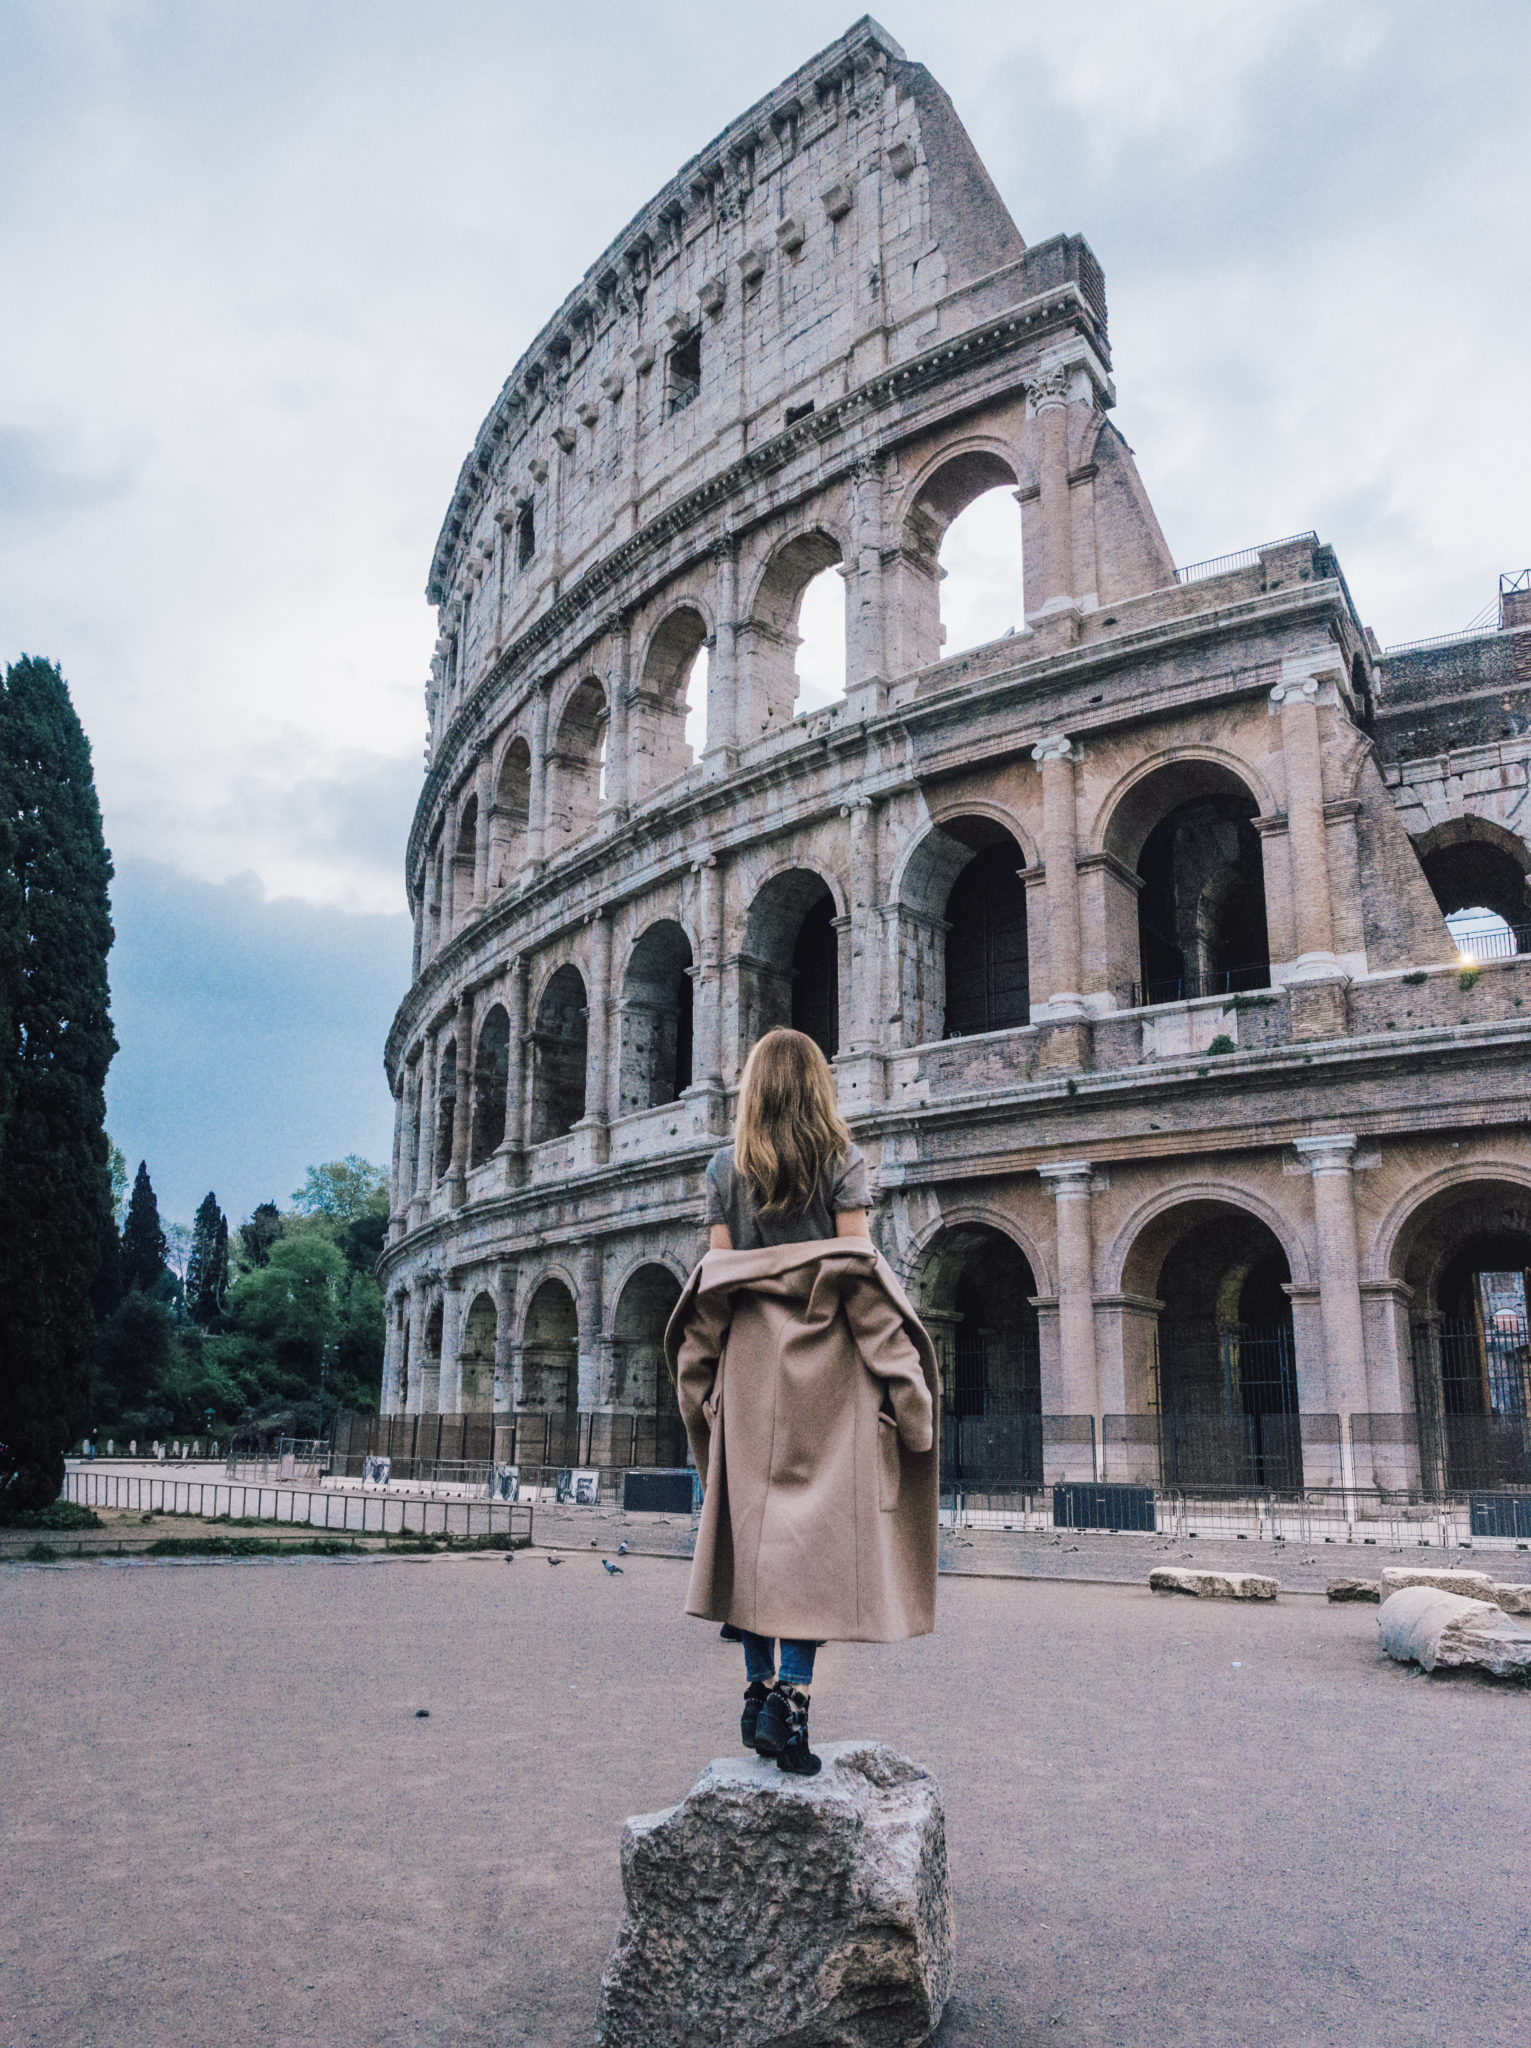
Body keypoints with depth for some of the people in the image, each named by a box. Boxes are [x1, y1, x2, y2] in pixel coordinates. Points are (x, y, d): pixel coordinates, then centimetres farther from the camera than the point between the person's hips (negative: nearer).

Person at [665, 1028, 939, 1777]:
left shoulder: (725, 1165, 8)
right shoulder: (840, 1158, 1)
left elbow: (715, 1270, 4)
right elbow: (859, 1267, -6)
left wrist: (721, 1367, 10)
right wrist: (887, 1367, -3)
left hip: (747, 1348, 3)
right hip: (824, 1349, -3)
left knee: (752, 1509, 9)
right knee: (820, 1514, -3)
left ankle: (758, 1687, 14)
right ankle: (792, 1692, -13)